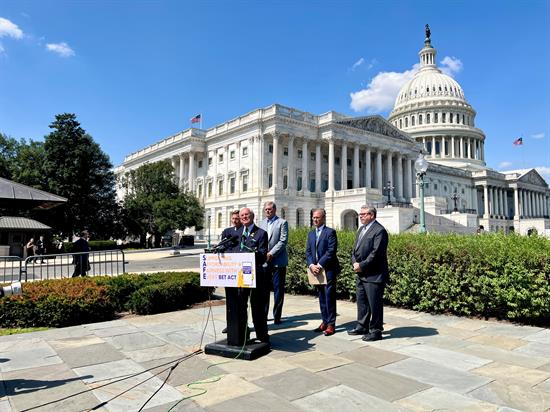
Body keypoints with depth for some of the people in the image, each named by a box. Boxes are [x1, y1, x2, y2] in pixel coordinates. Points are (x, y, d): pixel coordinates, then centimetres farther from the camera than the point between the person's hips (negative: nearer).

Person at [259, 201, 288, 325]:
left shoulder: (282, 222, -1)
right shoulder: (261, 223, 15)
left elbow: (283, 241, -10)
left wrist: (271, 254, -16)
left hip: (278, 261, -4)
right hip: (264, 262, 4)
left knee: (278, 290, 2)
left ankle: (277, 317, 10)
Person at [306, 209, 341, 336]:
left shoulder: (330, 232, -6)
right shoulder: (311, 234, 14)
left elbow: (331, 251, -14)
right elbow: (308, 251, 9)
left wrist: (320, 265, -17)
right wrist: (311, 265, -7)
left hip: (328, 269, -6)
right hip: (316, 270, 6)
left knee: (329, 296, -3)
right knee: (321, 297, 12)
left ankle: (331, 324, 5)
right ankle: (324, 321, 21)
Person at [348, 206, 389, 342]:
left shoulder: (379, 230, -13)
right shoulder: (361, 229, 15)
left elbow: (376, 253, -20)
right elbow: (355, 249, 17)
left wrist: (361, 265, -16)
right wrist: (355, 262, -1)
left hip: (374, 275, -9)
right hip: (361, 274, 9)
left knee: (375, 304, 0)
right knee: (361, 301, 18)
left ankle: (376, 331, 13)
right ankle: (362, 327, 32)